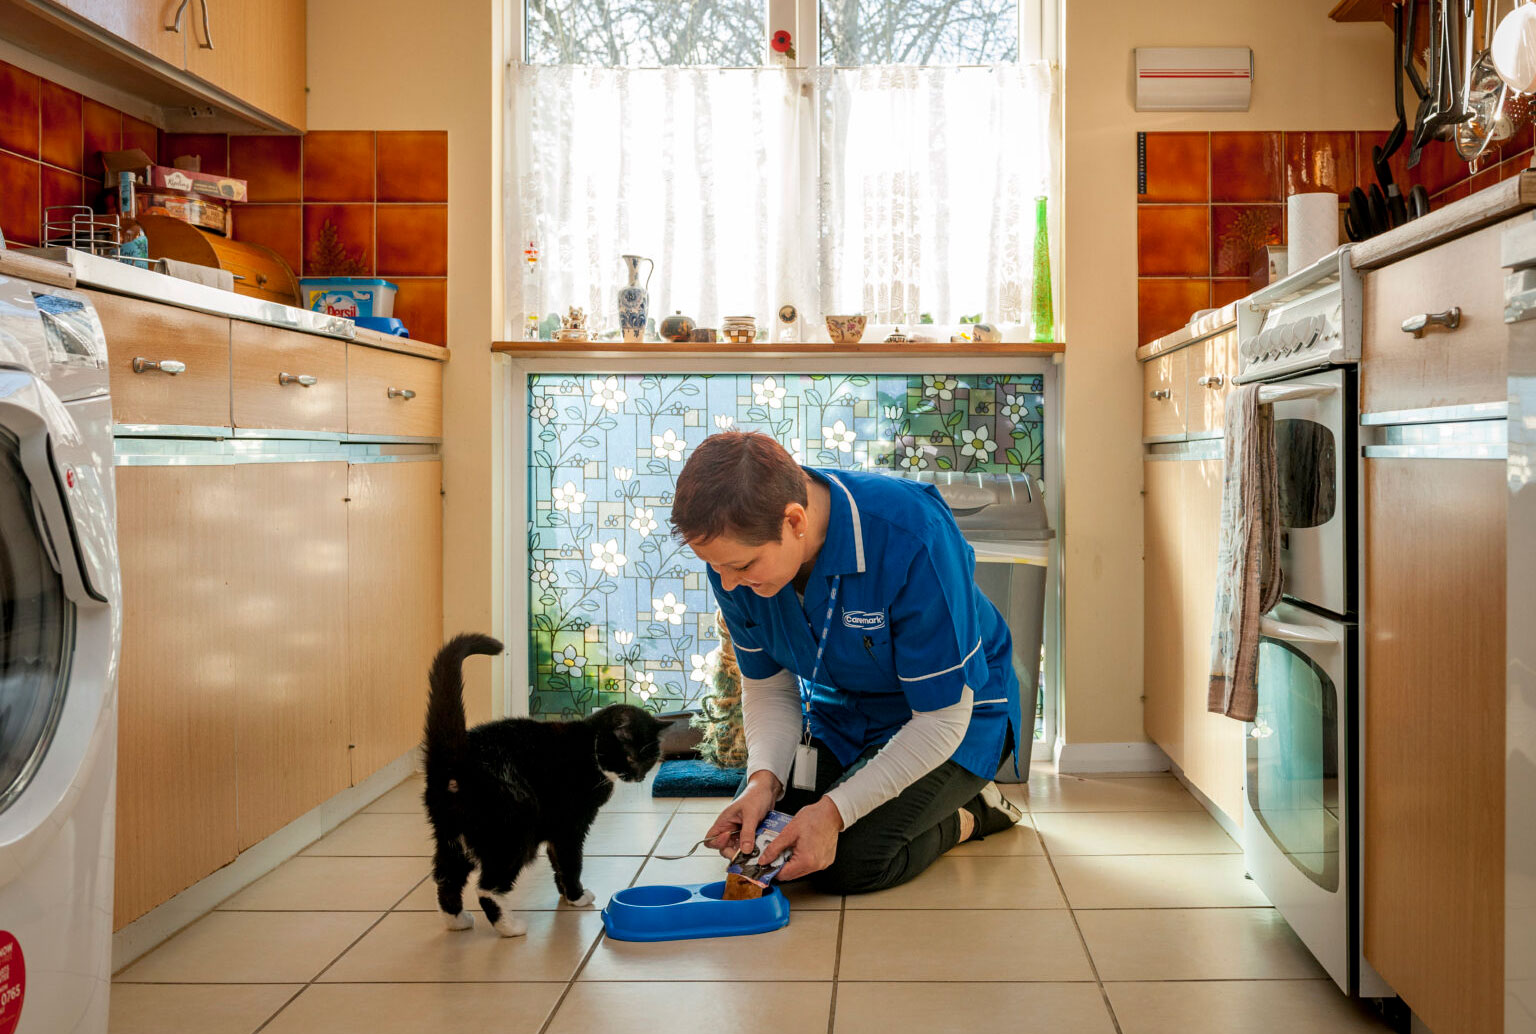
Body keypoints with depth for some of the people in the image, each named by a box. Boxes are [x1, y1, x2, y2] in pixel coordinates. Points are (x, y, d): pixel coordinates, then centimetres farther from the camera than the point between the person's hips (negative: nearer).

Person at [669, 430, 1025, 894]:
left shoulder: (912, 538, -38)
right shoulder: (736, 551, -19)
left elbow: (941, 719, -29)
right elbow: (767, 687, -4)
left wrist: (834, 811, -31)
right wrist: (764, 778, -23)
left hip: (958, 707, -6)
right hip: (837, 710, 6)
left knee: (847, 863, -23)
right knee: (750, 837, -8)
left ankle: (967, 816, 7)